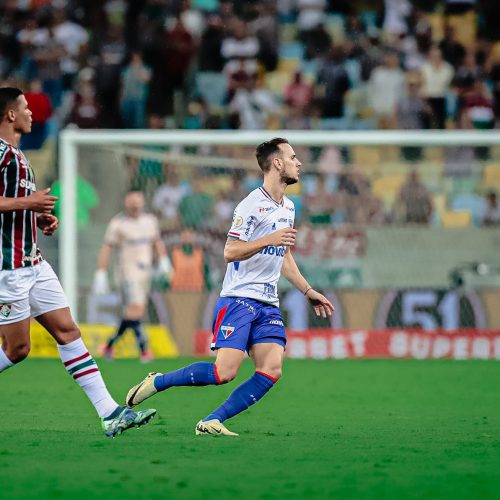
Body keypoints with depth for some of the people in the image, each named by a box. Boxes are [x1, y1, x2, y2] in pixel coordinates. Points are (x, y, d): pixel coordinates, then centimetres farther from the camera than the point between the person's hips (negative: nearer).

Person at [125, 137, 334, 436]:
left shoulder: (288, 208, 17)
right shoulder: (252, 205, -10)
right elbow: (230, 252, -16)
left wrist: (309, 292, 28)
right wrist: (269, 240, -25)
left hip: (269, 305, 8)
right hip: (239, 298, -8)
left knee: (271, 372, -12)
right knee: (225, 372, -17)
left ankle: (212, 422, -7)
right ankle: (157, 382, 2)